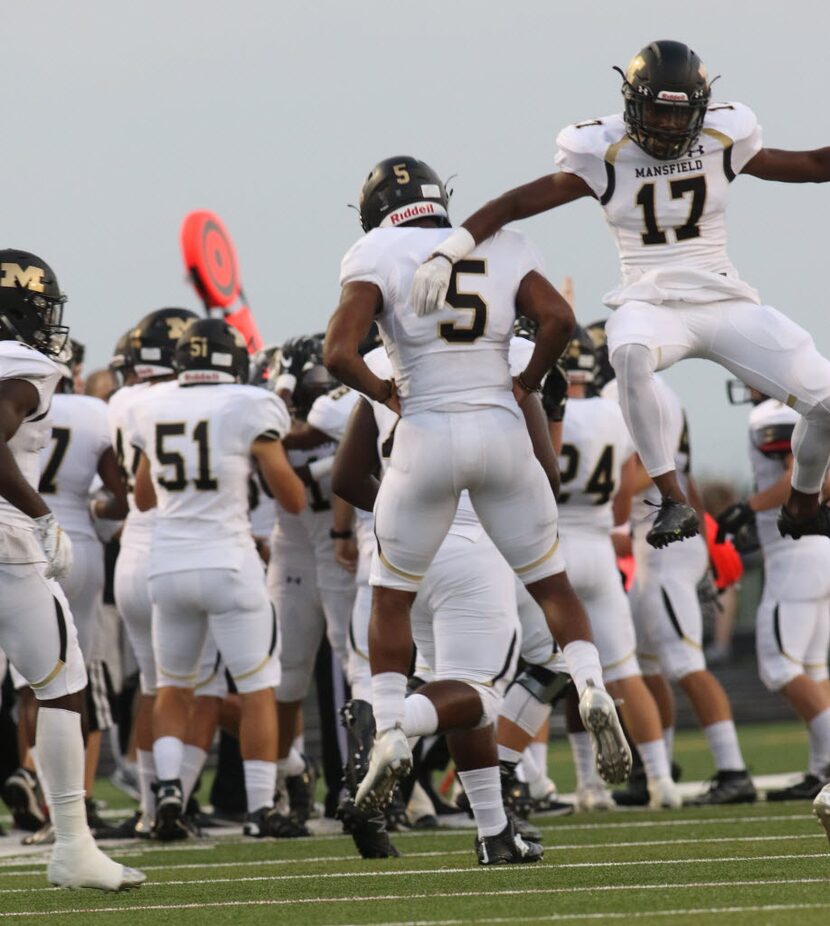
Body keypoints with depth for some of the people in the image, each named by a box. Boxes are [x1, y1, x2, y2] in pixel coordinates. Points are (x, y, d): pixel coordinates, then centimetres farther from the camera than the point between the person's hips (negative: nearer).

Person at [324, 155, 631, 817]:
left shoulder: (379, 257, -1)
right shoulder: (504, 250, 9)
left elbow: (339, 354, -12)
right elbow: (560, 319, -6)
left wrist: (383, 393, 5)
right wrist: (526, 384, 8)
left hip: (427, 438, -2)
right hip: (502, 433, 2)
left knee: (392, 596, 15)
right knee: (551, 584, 15)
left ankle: (391, 733, 6)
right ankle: (592, 688, -9)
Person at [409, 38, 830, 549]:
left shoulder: (723, 142, 2)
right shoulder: (603, 156, -5)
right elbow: (516, 204, -9)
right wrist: (448, 252, -21)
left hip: (727, 303, 3)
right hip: (653, 305, -3)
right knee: (630, 352, -42)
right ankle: (675, 501, -33)